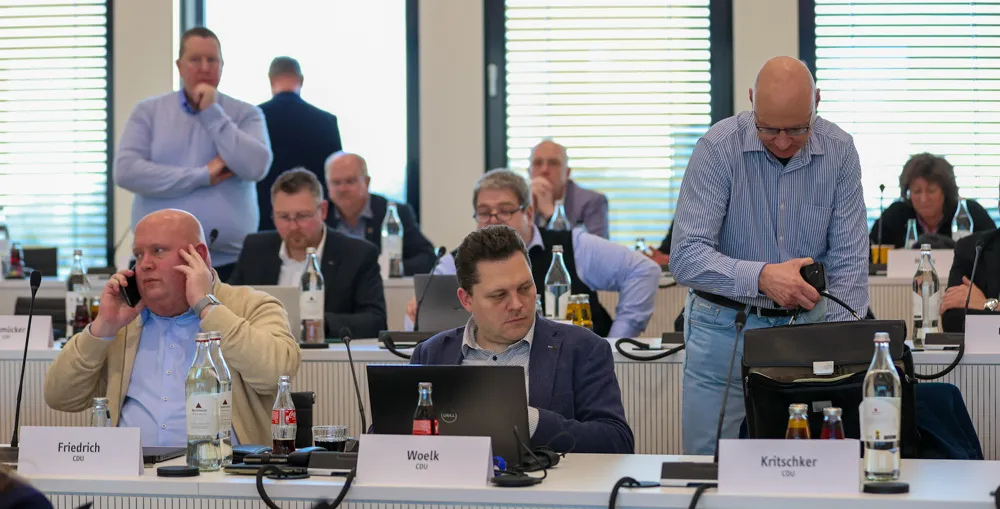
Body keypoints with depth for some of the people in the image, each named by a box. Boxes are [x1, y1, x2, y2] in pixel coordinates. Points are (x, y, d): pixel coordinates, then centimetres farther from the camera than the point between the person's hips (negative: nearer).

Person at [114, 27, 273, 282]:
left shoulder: (246, 115, 6)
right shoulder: (148, 112, 7)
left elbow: (256, 167, -11)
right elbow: (126, 171, -7)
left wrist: (212, 114, -7)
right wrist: (201, 176, -9)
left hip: (228, 263, 0)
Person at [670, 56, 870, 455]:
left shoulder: (839, 152, -7)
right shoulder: (718, 148, -15)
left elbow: (848, 261, -6)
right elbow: (685, 257, -21)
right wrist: (761, 276, -37)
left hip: (806, 321, 2)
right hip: (725, 326, -2)